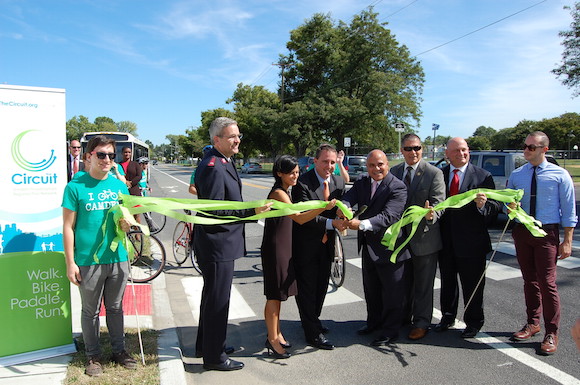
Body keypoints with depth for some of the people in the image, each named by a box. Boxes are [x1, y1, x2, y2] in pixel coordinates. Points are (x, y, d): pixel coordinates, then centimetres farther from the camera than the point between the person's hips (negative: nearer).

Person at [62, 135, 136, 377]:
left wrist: (127, 223, -8)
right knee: (90, 311, 12)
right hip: (88, 261, -3)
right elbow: (68, 226, -6)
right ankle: (93, 356, 28)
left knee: (115, 308, 16)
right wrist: (70, 262, -9)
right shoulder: (75, 187, -6)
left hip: (117, 258, 4)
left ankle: (119, 350, 31)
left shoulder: (119, 186, 6)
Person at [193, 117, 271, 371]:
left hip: (221, 242, 11)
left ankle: (205, 345, 39)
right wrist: (251, 211, -25)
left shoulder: (224, 162, 11)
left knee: (212, 296, 22)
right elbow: (214, 211, -25)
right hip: (217, 244, -11)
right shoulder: (213, 167, -22)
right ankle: (214, 356, 18)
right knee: (217, 299, 2)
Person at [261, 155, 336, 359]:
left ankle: (276, 334, 28)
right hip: (274, 248, -9)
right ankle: (272, 339, 11)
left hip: (284, 247, 9)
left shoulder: (284, 192, 13)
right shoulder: (278, 193, -18)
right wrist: (324, 207, -37)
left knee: (279, 294, 16)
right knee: (274, 295, 0)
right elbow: (299, 218, -28)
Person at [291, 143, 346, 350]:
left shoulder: (339, 182, 2)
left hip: (326, 243, 7)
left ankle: (312, 320, 42)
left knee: (321, 286, 21)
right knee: (307, 288, 5)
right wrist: (332, 223, -32)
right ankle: (313, 332, 17)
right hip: (306, 245, -7)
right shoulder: (302, 183, -19)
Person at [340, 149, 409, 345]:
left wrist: (362, 224, -44)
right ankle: (374, 322, 44)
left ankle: (390, 331, 27)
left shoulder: (398, 187, -19)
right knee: (371, 290, 23)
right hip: (368, 247, 7)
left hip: (389, 248, -7)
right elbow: (349, 198, -13)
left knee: (392, 293, 9)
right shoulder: (362, 182, 2)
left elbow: (388, 216, -31)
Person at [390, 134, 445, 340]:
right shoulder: (394, 172, 6)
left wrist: (431, 214, -38)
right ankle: (403, 316, 35)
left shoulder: (434, 173, -9)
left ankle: (421, 322, 21)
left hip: (424, 237, -5)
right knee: (403, 281, 18)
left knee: (423, 284, 7)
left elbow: (439, 203, -16)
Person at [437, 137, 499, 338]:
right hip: (446, 241, 3)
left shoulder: (483, 176, -4)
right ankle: (448, 316, 38)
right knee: (447, 282, 18)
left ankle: (473, 322, 29)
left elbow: (495, 207, -8)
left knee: (472, 285, 9)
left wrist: (483, 205, -29)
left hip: (471, 242, -3)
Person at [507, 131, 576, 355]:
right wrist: (510, 208, -11)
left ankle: (551, 333, 8)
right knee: (529, 280, 14)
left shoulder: (559, 175, -3)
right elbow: (507, 202, 14)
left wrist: (567, 241, -6)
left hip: (547, 232, -4)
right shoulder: (516, 175, 7)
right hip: (522, 231, 4)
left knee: (547, 282, -6)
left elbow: (569, 210, -2)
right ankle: (532, 323, 29)